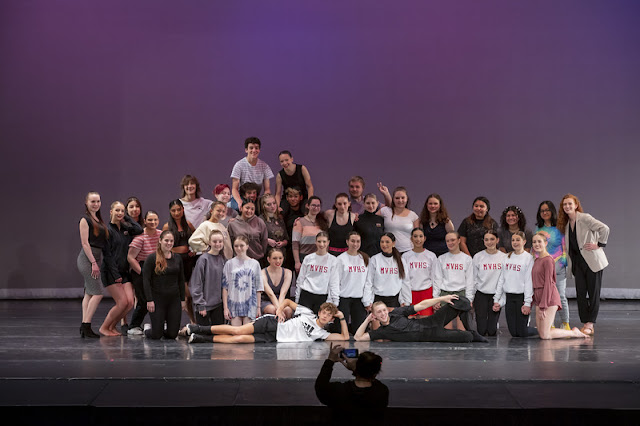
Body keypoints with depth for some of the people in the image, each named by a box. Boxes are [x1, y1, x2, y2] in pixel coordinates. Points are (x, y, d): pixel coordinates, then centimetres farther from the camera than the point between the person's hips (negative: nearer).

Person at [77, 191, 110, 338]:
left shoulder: (98, 220, 17)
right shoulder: (85, 220, -9)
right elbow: (85, 243, -14)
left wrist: (97, 262, 15)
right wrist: (93, 262, -19)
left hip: (95, 258, 9)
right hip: (87, 258, -9)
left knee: (89, 293, 7)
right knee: (97, 293, -12)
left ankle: (84, 326, 8)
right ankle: (86, 326, -11)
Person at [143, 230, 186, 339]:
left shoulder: (177, 258, 8)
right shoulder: (152, 258, -5)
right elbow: (146, 280, -7)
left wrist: (183, 299, 9)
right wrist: (149, 300, -13)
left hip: (174, 299, 4)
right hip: (157, 298, -4)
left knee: (172, 334, 1)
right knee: (156, 335, -3)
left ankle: (164, 329, 36)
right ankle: (147, 330, 31)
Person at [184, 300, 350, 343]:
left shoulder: (321, 333, 10)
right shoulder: (307, 313, 7)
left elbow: (344, 337, 5)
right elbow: (288, 301, 17)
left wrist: (342, 318, 1)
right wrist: (280, 309, -2)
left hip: (274, 339, 1)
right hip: (272, 323, -1)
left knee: (241, 339, -20)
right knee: (238, 331, -19)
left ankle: (201, 339, -14)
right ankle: (198, 329, -5)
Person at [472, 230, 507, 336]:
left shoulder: (504, 257, 0)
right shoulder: (478, 257, 0)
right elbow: (473, 279, 3)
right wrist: (470, 298, -1)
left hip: (496, 295, 0)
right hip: (481, 295, 0)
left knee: (492, 331, -2)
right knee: (481, 330, -4)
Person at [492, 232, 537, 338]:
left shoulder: (529, 258, -4)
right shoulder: (507, 258, 12)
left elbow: (529, 282, -10)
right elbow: (501, 280, 14)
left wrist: (527, 303, -15)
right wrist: (496, 299, 10)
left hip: (522, 297, -5)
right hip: (509, 298, 5)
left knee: (522, 332, -5)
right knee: (513, 332, 3)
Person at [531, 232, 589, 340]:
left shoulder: (548, 260, -12)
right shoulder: (536, 260, 14)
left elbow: (548, 283, -16)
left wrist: (543, 306, -18)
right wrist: (533, 300, 14)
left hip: (549, 298, -9)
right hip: (538, 297, 9)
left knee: (545, 335, -9)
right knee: (541, 333, 6)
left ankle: (574, 333, 7)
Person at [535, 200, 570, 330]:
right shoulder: (538, 228, 15)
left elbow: (565, 247, 1)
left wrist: (564, 262, -8)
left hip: (557, 266, -4)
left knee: (560, 296, -4)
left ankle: (565, 323, 6)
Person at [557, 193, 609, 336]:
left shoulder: (585, 218, -11)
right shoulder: (566, 223, 11)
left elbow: (604, 228, -19)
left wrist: (599, 244, -14)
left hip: (592, 260, -6)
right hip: (578, 262, 7)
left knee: (593, 293, -1)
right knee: (580, 294, 2)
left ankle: (590, 324, 3)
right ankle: (585, 324, 7)